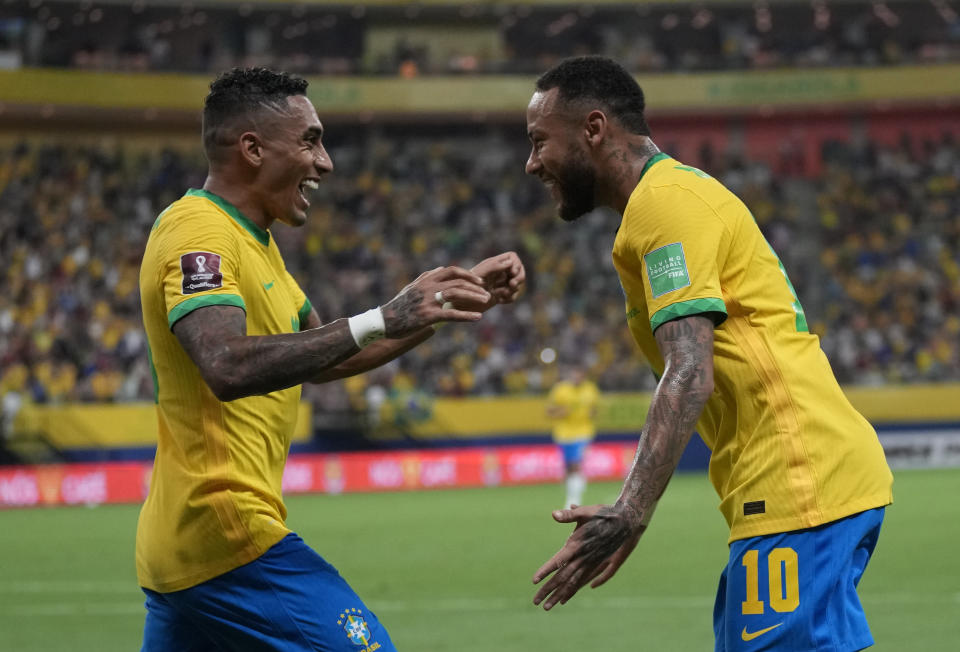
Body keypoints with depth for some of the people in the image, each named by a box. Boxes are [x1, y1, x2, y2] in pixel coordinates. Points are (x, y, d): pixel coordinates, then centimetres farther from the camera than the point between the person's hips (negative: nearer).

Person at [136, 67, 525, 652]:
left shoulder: (249, 239, 20)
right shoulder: (199, 234, -13)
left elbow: (326, 357, 26)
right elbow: (228, 367, -30)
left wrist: (462, 296, 20)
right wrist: (383, 321, -33)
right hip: (227, 533, -10)